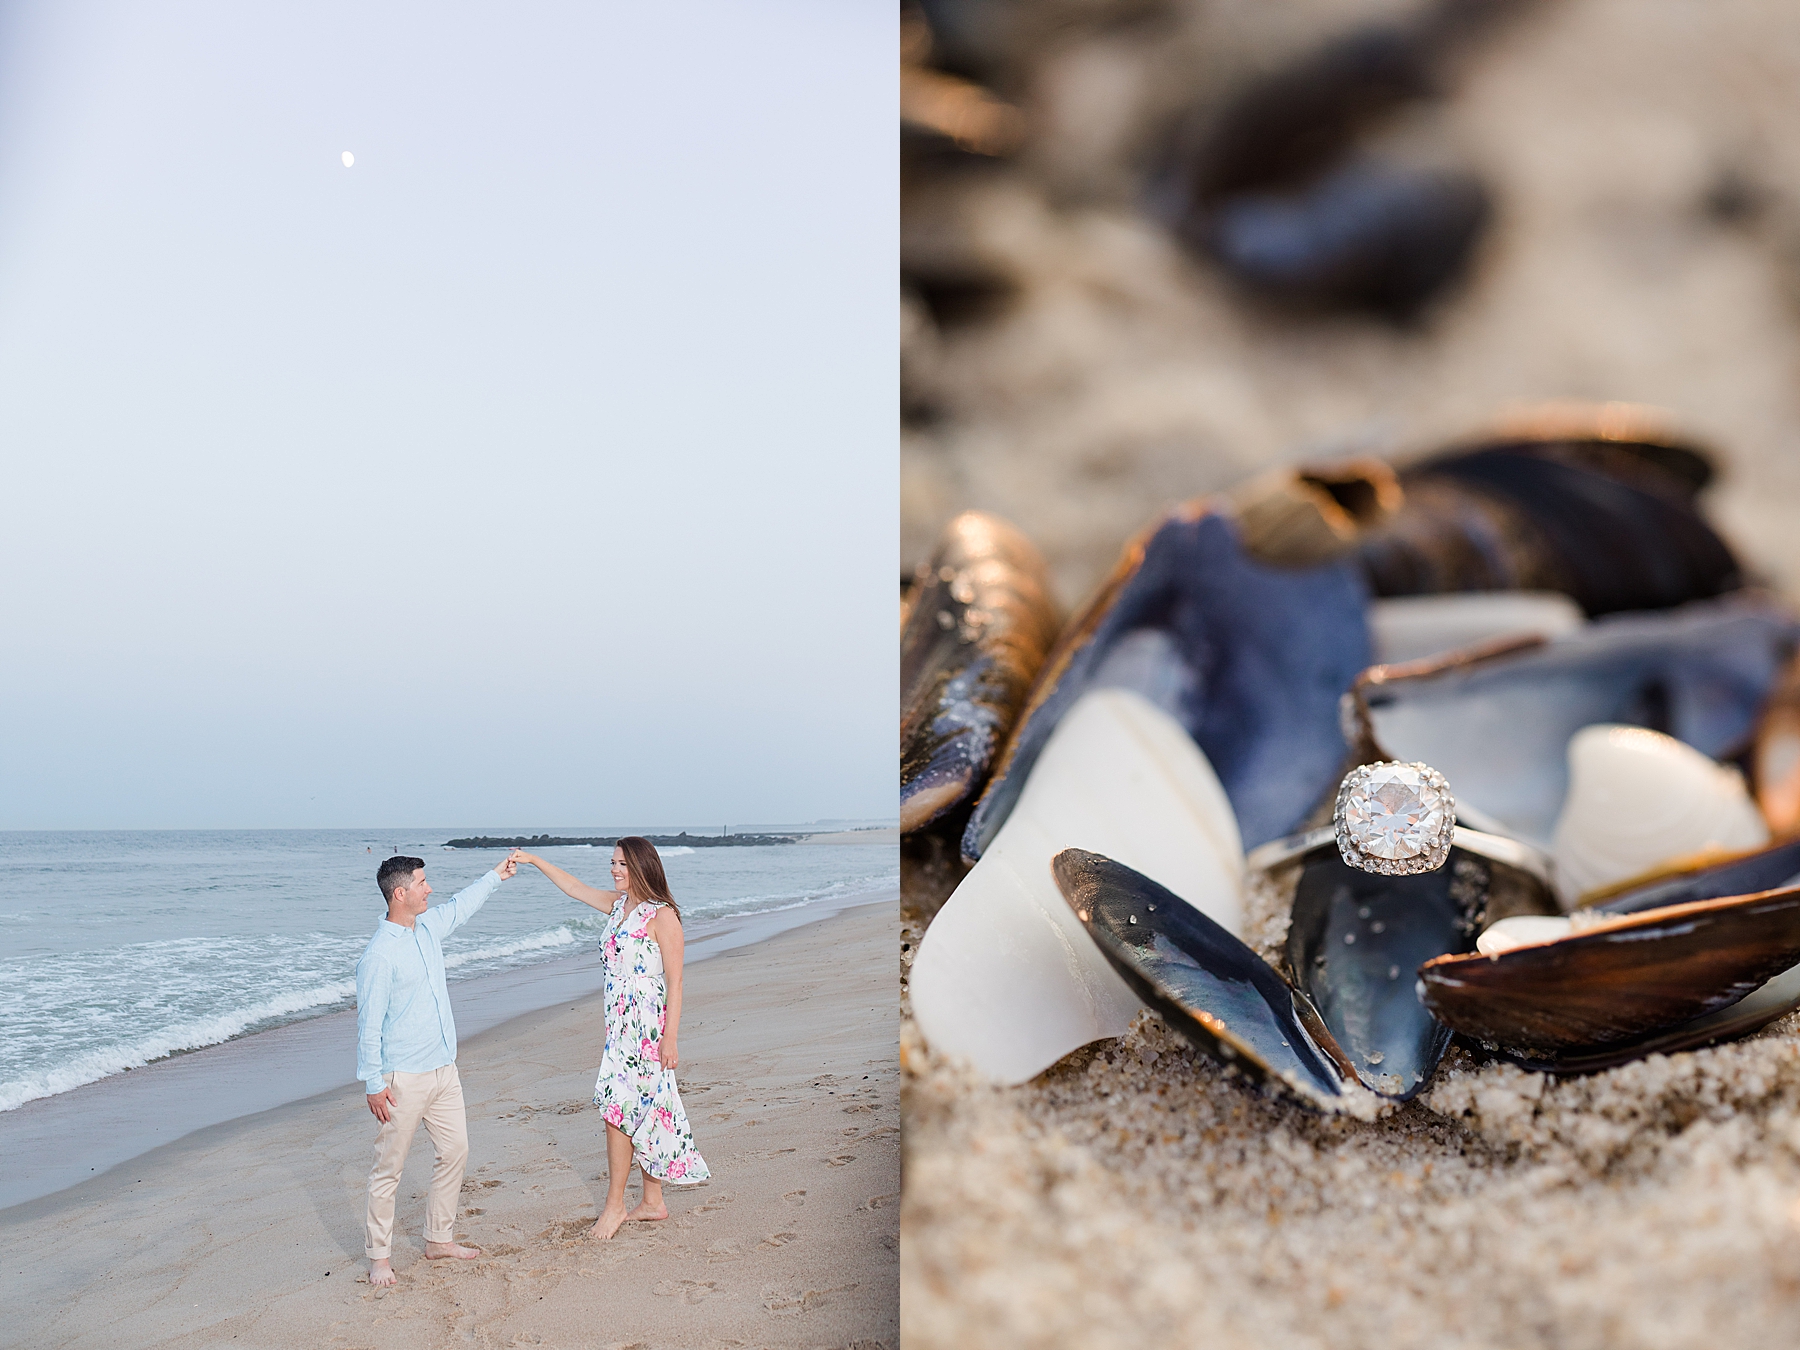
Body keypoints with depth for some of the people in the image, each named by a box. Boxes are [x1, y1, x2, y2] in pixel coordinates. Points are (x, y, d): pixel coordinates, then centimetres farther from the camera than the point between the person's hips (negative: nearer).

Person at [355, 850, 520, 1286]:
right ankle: (379, 1255, 15)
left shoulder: (428, 927, 6)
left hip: (444, 1070, 8)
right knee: (389, 1168, 3)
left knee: (455, 1151, 13)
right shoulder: (379, 955, -18)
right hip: (403, 1081, -8)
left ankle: (439, 1239, 26)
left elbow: (459, 907, 29)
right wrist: (373, 1084, -16)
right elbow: (369, 1024, -16)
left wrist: (496, 877, 34)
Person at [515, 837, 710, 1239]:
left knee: (618, 1109, -5)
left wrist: (670, 1038, -18)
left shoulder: (662, 915, -15)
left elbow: (675, 982, -16)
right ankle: (652, 1202, 20)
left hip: (648, 1028, -8)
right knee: (640, 1113, 12)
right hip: (621, 1026, 8)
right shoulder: (618, 904, 8)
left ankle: (614, 1206, 6)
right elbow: (574, 888, 23)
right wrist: (534, 861, 19)